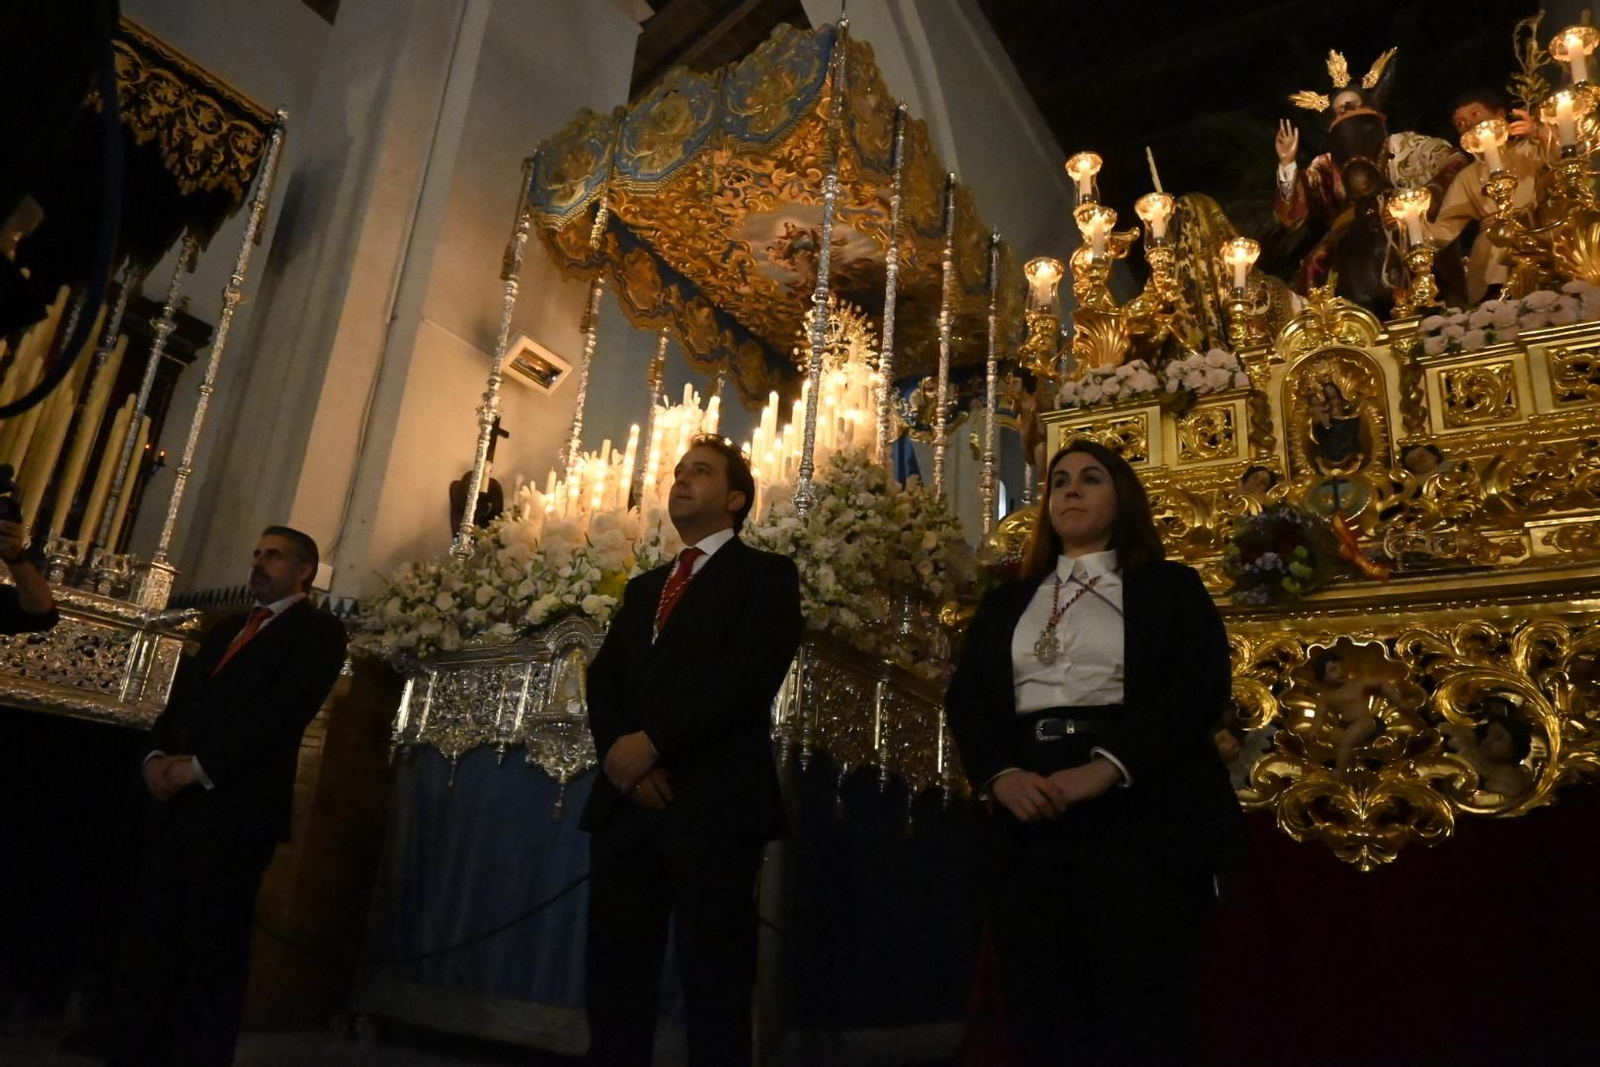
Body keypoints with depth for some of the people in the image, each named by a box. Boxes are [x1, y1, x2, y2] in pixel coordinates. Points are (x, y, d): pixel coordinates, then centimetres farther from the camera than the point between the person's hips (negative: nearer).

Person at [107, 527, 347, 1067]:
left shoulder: (319, 631, -2)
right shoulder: (224, 630, 24)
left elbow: (284, 712, -14)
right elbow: (180, 700, 17)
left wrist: (200, 766, -17)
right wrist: (157, 755, -2)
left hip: (236, 808, -7)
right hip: (176, 803, 7)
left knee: (213, 951, 0)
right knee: (151, 940, 9)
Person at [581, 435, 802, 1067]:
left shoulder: (766, 575, 5)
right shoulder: (642, 589, 24)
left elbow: (752, 674, -11)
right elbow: (603, 683, 13)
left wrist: (654, 740, -18)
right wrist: (626, 756, -7)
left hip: (713, 803, -5)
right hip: (627, 802, 6)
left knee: (714, 985, -1)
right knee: (614, 980, 7)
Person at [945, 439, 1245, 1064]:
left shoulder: (1170, 587, 10)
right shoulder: (1005, 603, 19)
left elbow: (1202, 688, -5)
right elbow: (965, 699, 9)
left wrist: (1106, 768, -19)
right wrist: (1000, 774, -12)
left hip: (1141, 813, -3)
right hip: (1027, 819, 3)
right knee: (1041, 1016, 6)